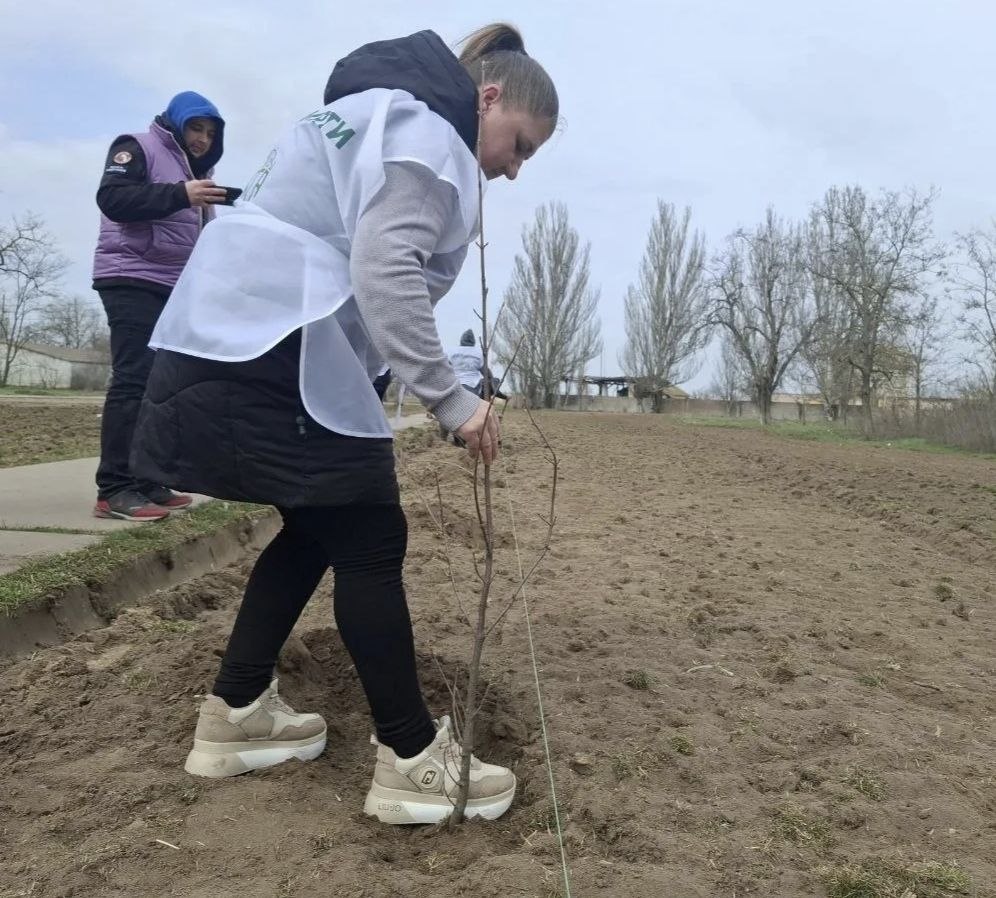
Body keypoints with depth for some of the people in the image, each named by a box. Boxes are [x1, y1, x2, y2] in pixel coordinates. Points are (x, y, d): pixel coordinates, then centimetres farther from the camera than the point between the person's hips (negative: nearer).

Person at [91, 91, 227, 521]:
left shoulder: (193, 170, 25)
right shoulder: (138, 147, 2)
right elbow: (112, 198, -15)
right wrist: (180, 195, -24)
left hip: (175, 289, 8)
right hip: (131, 281, -8)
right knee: (134, 379, -16)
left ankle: (148, 482, 2)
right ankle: (114, 489, -17)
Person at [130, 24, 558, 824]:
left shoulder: (383, 112, 27)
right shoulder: (425, 127, -6)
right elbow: (384, 271, -22)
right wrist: (450, 398, -20)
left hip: (234, 340, 11)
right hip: (274, 353, -11)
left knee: (316, 529, 17)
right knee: (370, 540, -5)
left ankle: (236, 715, 27)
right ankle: (412, 759, 6)